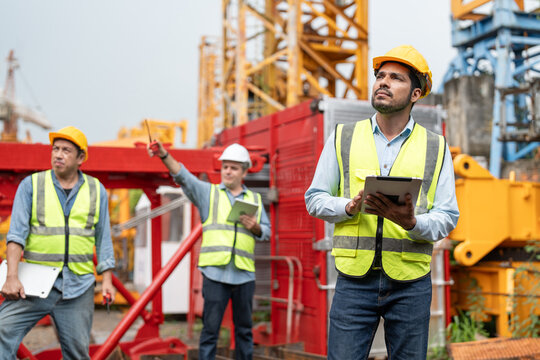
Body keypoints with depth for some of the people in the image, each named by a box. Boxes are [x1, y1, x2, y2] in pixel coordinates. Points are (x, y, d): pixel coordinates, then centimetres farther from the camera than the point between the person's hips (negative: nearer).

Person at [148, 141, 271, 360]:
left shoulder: (255, 200, 16)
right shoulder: (208, 192, 8)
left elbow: (266, 233, 15)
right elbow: (183, 176, -8)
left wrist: (254, 227, -8)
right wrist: (164, 155, -24)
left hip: (244, 274, 3)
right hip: (215, 273, -2)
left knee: (244, 329, 11)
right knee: (210, 329, -3)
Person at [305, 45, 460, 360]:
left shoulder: (436, 147, 7)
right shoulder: (343, 137, 8)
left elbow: (447, 217, 3)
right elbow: (315, 199, 8)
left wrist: (412, 222, -19)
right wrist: (349, 207, -13)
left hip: (410, 283, 1)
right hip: (354, 278, 0)